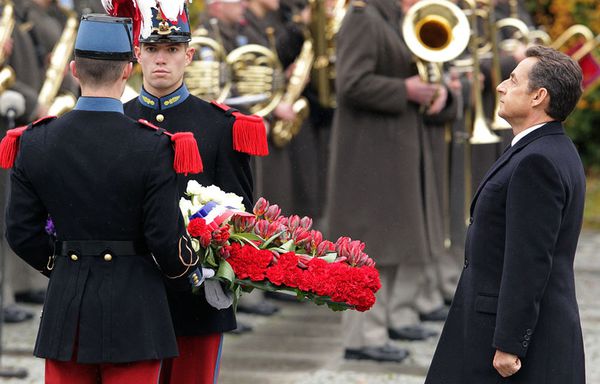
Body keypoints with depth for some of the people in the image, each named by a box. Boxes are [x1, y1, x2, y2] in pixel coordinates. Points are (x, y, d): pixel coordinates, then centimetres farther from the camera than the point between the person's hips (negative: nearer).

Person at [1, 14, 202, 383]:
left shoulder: (34, 142, -2)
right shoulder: (151, 147, -14)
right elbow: (167, 238, -12)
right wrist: (188, 276, 9)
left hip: (66, 305, 3)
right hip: (134, 307, -3)